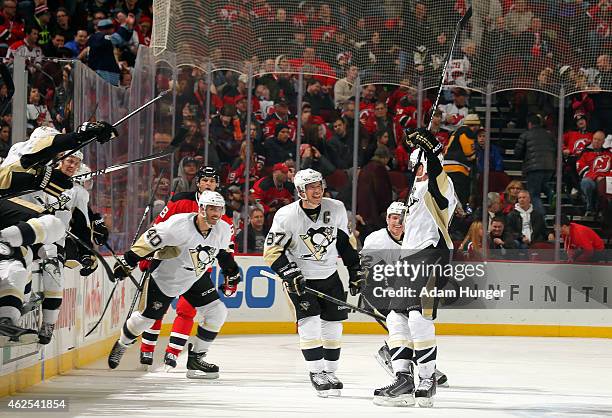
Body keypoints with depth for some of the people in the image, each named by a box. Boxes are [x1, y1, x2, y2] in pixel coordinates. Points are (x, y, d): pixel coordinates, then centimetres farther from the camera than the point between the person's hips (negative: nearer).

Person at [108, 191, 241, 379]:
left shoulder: (223, 230, -14)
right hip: (165, 277, -5)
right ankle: (121, 345, 38)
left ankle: (195, 358, 3)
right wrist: (128, 261, -23)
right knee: (147, 318, 7)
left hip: (195, 278, 5)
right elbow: (150, 238, -26)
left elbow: (223, 252, 9)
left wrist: (231, 271, 17)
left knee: (217, 312, -9)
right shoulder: (180, 225, -33)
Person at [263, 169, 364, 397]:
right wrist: (289, 272, -24)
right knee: (309, 321, -16)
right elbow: (272, 250, -12)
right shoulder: (287, 215, -17)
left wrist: (356, 270, 10)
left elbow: (345, 241, 9)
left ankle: (330, 373, 18)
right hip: (300, 278, -4)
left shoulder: (336, 209, -6)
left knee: (333, 324, 5)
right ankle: (317, 373, -8)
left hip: (330, 275, 4)